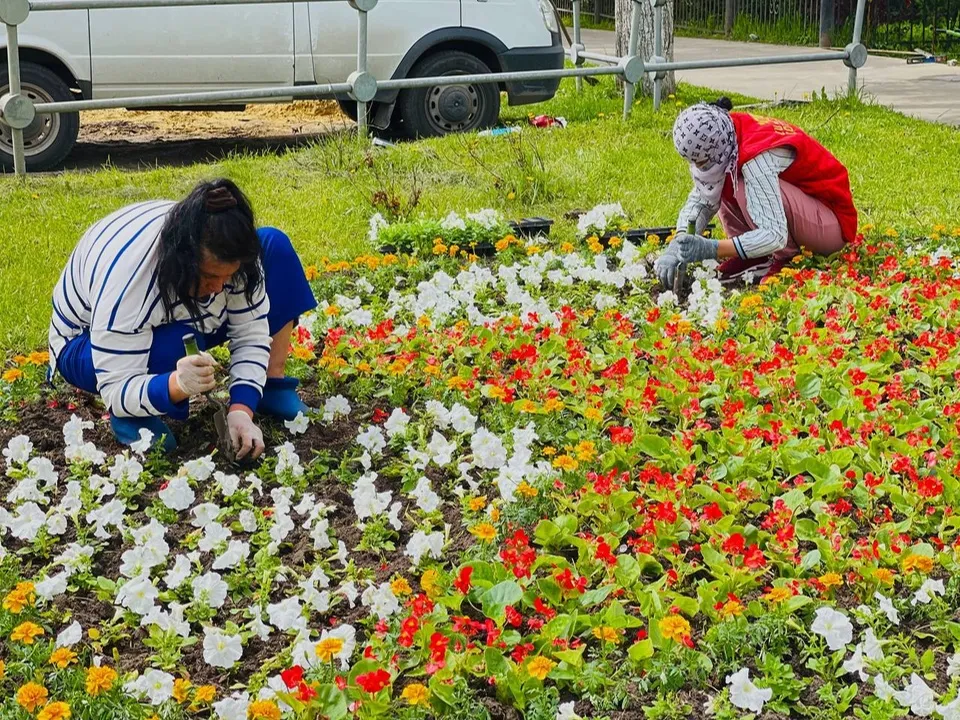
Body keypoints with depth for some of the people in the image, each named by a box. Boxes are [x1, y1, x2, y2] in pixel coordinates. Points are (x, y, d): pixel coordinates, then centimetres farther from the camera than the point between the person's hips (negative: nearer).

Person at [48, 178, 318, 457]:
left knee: (275, 246, -12)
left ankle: (272, 385, -8)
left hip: (178, 318, 6)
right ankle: (129, 415, -11)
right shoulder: (124, 278, -40)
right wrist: (178, 385, -57)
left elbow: (251, 336, -19)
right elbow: (114, 390, -38)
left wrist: (241, 411, -34)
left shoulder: (228, 255, -26)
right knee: (175, 343, -42)